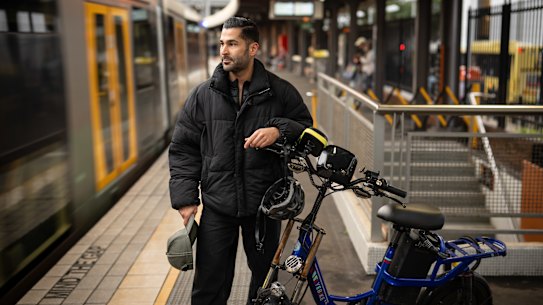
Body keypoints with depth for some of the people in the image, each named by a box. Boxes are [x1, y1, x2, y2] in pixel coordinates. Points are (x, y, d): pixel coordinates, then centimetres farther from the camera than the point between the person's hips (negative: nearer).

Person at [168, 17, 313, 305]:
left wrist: (279, 131, -16)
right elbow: (183, 148, 4)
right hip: (217, 207, 0)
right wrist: (185, 199, -2)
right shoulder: (203, 94, 1)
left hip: (264, 205, 0)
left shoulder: (280, 92, -1)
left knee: (266, 277, 16)